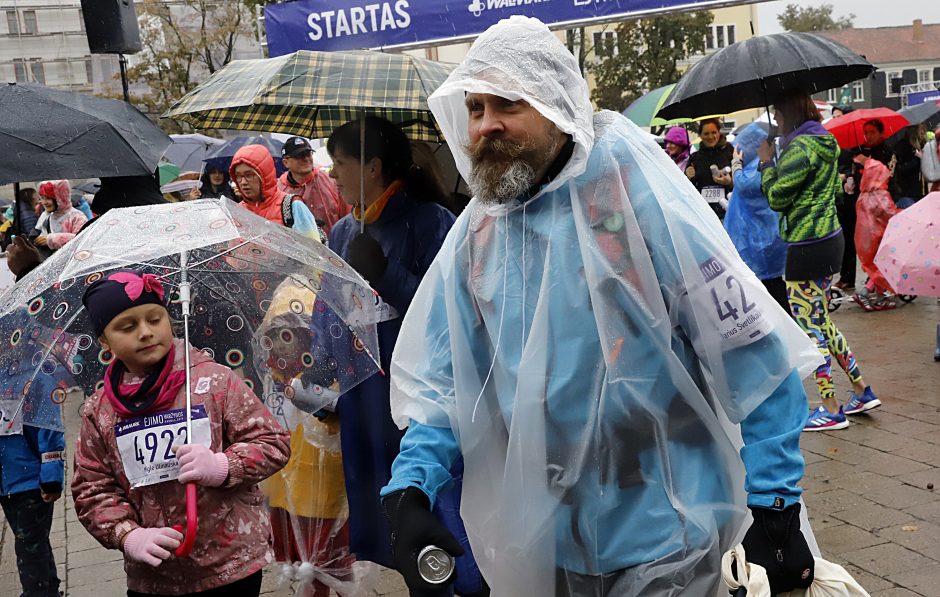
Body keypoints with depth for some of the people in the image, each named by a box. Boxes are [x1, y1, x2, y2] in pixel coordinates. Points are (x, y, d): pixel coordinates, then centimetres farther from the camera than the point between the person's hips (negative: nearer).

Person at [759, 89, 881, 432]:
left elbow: (777, 198, -15)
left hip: (808, 247, -10)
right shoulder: (825, 142, 12)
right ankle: (862, 391, 25)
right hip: (831, 239, 10)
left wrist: (766, 162, -1)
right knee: (821, 321, 19)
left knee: (809, 326, -1)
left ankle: (831, 410, 5)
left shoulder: (800, 147, -18)